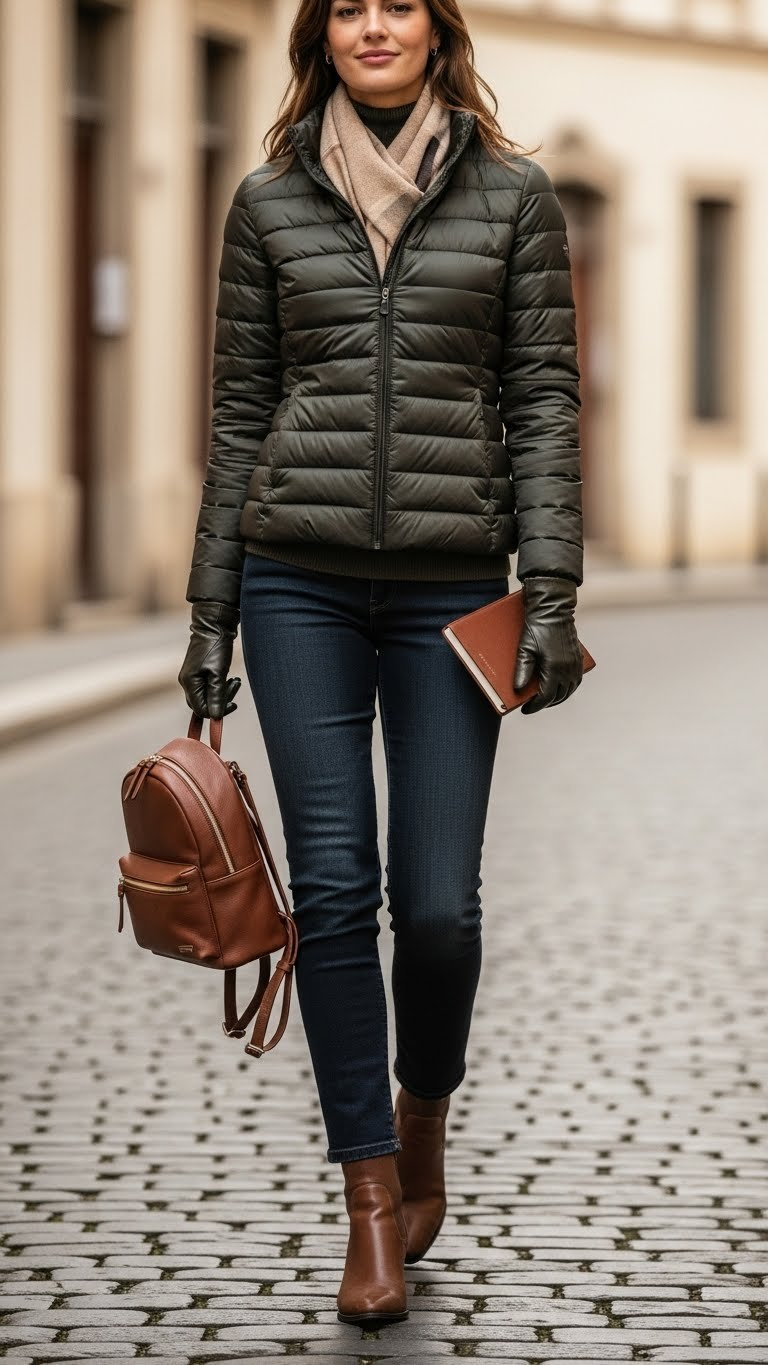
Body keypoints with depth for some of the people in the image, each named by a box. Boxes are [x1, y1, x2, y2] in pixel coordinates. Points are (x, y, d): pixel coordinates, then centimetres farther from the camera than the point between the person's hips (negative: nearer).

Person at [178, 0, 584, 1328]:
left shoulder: (512, 194, 5)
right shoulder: (269, 200, 8)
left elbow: (544, 399, 2)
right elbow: (239, 413, 9)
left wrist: (552, 594, -7)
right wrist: (209, 610, 7)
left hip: (451, 583, -1)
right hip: (300, 579, 1)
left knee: (438, 902, -3)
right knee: (334, 890, -3)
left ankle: (421, 1119, 26)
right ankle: (373, 1204, 6)